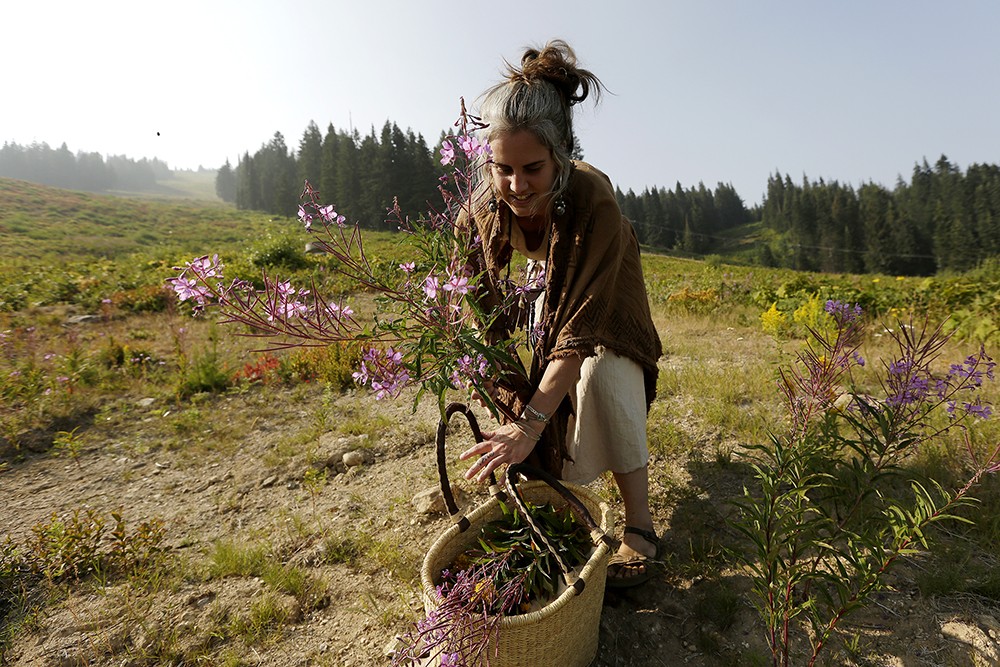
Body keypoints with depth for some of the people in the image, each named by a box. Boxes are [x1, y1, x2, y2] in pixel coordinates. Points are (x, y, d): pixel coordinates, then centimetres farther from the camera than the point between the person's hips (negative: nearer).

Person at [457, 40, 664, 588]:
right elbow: (491, 294, -14)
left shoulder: (595, 201, -42)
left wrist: (530, 423, -48)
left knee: (600, 376, -29)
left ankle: (640, 528, -15)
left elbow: (581, 327, -43)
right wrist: (496, 368, -17)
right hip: (543, 287, 4)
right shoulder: (488, 205, -29)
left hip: (603, 299, -4)